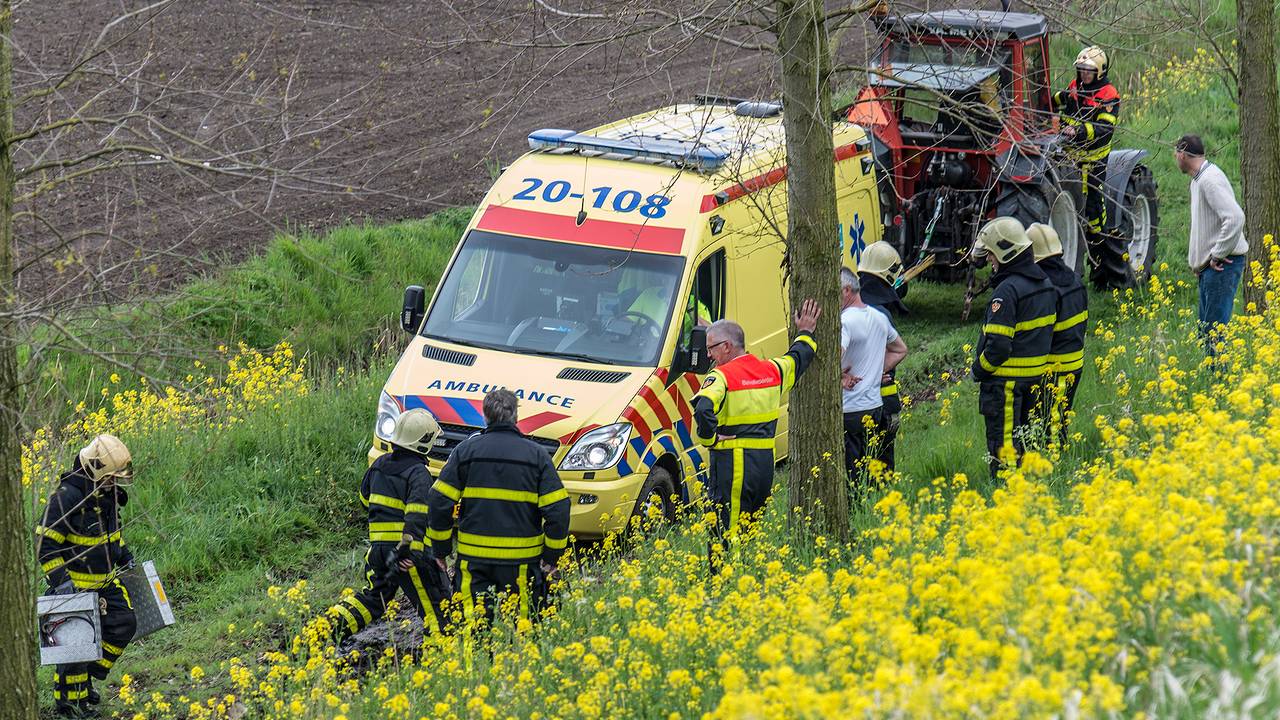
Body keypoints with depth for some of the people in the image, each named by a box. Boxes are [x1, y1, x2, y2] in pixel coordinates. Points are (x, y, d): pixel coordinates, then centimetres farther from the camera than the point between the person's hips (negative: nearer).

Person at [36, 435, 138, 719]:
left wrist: (124, 556, 20)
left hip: (105, 580, 8)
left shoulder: (107, 493, 3)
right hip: (76, 584, -8)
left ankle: (86, 677, 20)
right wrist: (60, 580, -25)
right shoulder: (66, 497, -24)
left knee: (123, 625, 5)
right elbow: (46, 543, -21)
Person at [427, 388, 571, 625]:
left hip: (473, 557, 0)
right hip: (521, 560, 0)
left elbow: (440, 501, -1)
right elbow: (557, 508, -3)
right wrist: (552, 557, 5)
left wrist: (441, 549, 9)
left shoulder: (465, 450, 1)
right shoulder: (536, 455, 0)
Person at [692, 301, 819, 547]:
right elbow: (798, 358, 31)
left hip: (732, 464, -7)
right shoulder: (772, 370, 11)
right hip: (765, 462, 7)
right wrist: (805, 334, 48)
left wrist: (709, 438, -13)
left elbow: (703, 409, -29)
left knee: (725, 535, -9)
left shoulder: (722, 377, -11)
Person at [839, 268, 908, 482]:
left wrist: (839, 376, -16)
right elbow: (900, 350, 28)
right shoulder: (880, 318, 11)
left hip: (848, 411, -9)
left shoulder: (844, 321, -17)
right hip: (875, 407, 9)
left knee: (847, 478, -6)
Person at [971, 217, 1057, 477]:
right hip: (1036, 378, 9)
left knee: (1003, 447, -2)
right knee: (1024, 443, 18)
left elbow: (998, 345, -23)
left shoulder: (1007, 290, -20)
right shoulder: (1045, 284, 8)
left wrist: (978, 369, -7)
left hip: (1005, 381, -9)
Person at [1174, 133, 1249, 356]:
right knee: (1205, 331, 11)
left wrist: (1218, 255, -20)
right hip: (1208, 265, 11)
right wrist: (1195, 259, 18)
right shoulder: (1198, 180, 17)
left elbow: (1235, 217, -28)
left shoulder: (1210, 179, -17)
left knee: (1214, 329, -12)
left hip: (1222, 264, -11)